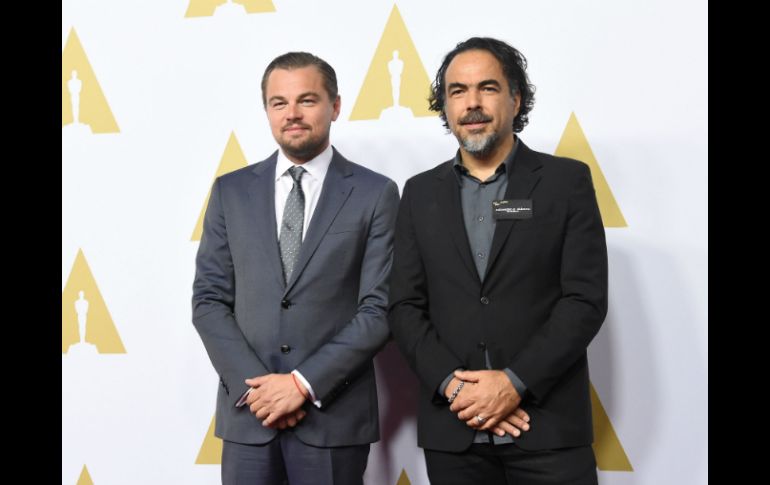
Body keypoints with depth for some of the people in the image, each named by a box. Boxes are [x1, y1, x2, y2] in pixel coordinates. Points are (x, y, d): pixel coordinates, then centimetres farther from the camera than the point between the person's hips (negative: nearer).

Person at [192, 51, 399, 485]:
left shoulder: (375, 194, -1)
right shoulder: (231, 191, 6)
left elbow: (379, 310, -6)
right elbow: (209, 300, 4)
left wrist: (305, 383, -12)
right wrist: (254, 384, -8)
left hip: (334, 414, -2)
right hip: (247, 412, 2)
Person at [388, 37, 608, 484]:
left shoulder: (567, 180, 1)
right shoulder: (421, 193, 9)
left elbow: (586, 300, -6)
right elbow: (405, 307, 5)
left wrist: (515, 382, -14)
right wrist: (454, 384, -10)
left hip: (548, 428, -2)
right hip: (452, 429, 2)